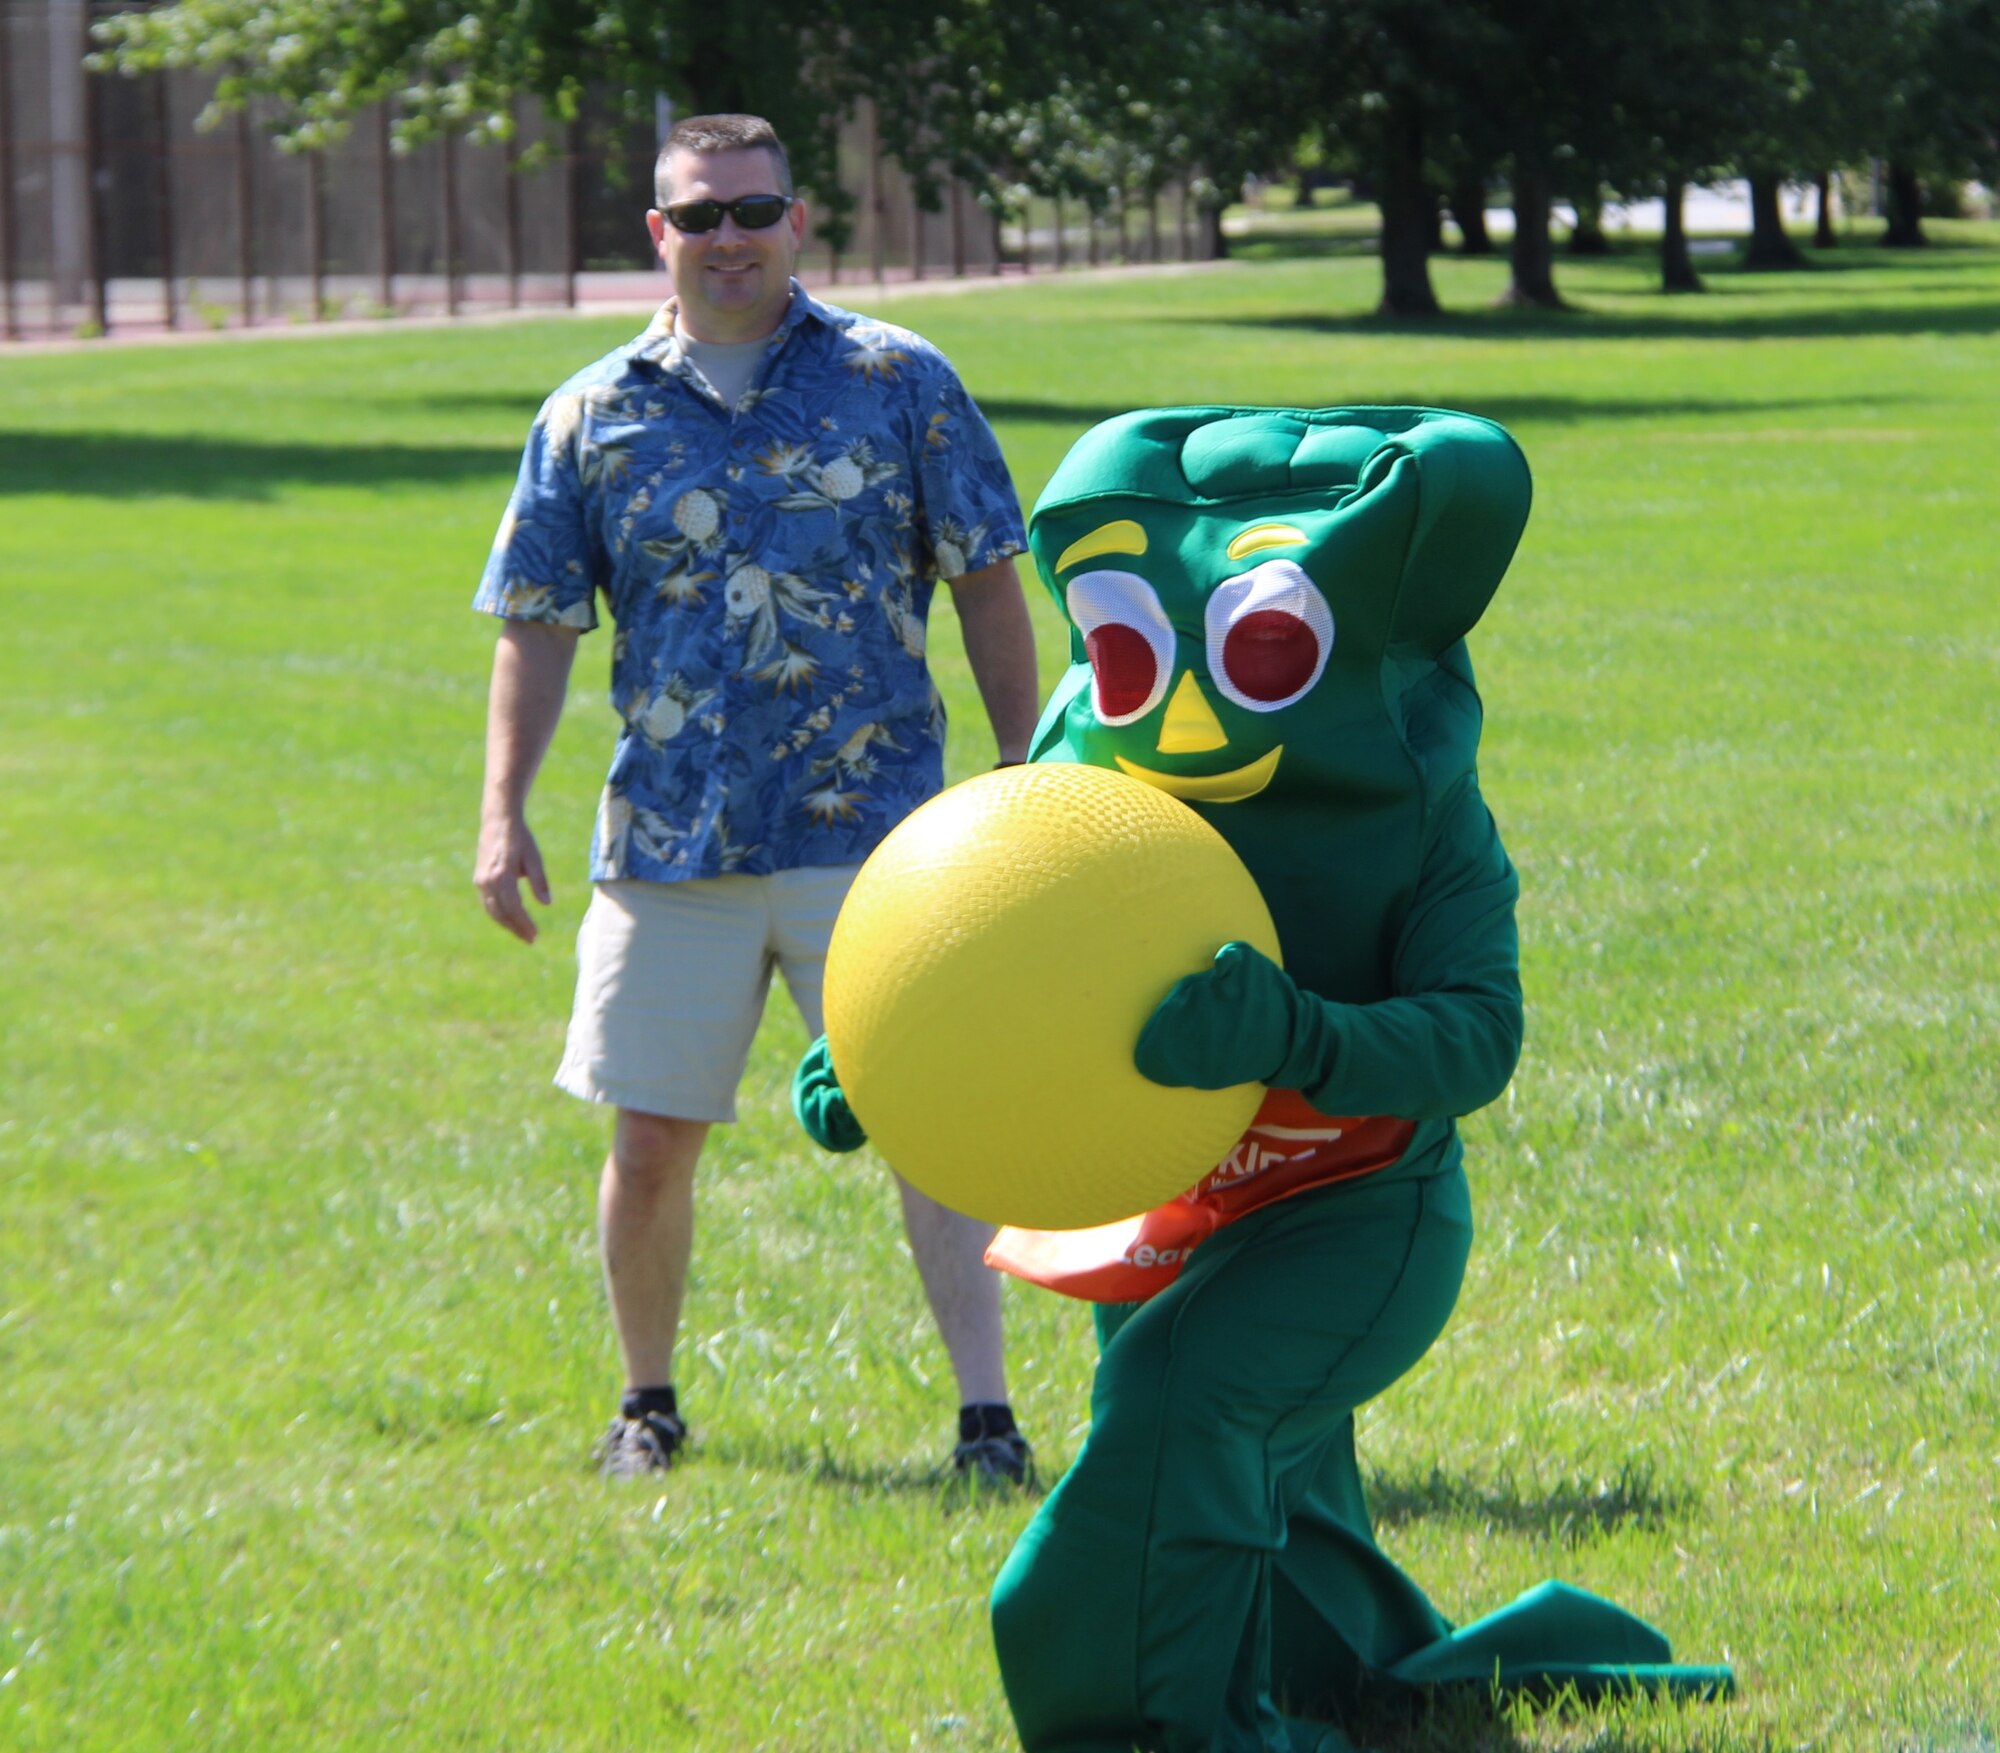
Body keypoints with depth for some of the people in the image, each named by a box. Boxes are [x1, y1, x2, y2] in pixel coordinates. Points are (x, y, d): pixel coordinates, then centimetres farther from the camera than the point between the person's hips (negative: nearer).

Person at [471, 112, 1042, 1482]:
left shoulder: (898, 383, 3)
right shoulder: (594, 417, 7)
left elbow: (988, 585, 6)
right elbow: (537, 625, 9)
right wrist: (505, 816, 1)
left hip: (874, 835, -2)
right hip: (670, 843, 2)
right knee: (652, 1144, 6)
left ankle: (988, 1414, -5)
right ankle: (649, 1403, 27)